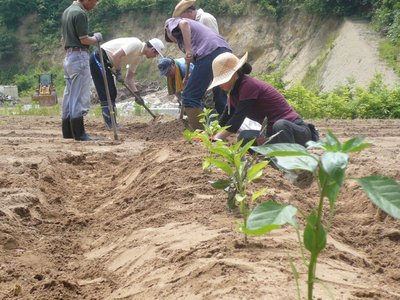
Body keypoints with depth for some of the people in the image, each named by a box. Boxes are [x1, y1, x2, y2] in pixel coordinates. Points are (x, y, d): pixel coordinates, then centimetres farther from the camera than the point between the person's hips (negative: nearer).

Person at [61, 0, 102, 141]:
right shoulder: (80, 13, -15)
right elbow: (84, 40, -17)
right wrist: (96, 38, 1)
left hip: (68, 56, 10)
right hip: (79, 56, -10)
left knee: (69, 95, 12)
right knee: (80, 96, -6)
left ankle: (67, 132, 15)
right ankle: (79, 133, -4)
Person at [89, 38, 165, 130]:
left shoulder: (138, 56, 13)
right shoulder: (136, 44, -16)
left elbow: (129, 77, 17)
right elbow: (116, 55, -26)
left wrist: (137, 94, 9)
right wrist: (118, 72, -15)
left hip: (105, 62, 10)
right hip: (98, 59, -10)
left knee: (112, 93, 11)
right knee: (106, 94, -9)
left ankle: (112, 124, 16)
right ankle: (110, 124, -6)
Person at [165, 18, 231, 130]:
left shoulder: (172, 23, 19)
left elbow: (184, 23, -8)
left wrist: (188, 50, -11)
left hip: (209, 53, -8)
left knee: (189, 97, -4)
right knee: (221, 98, 19)